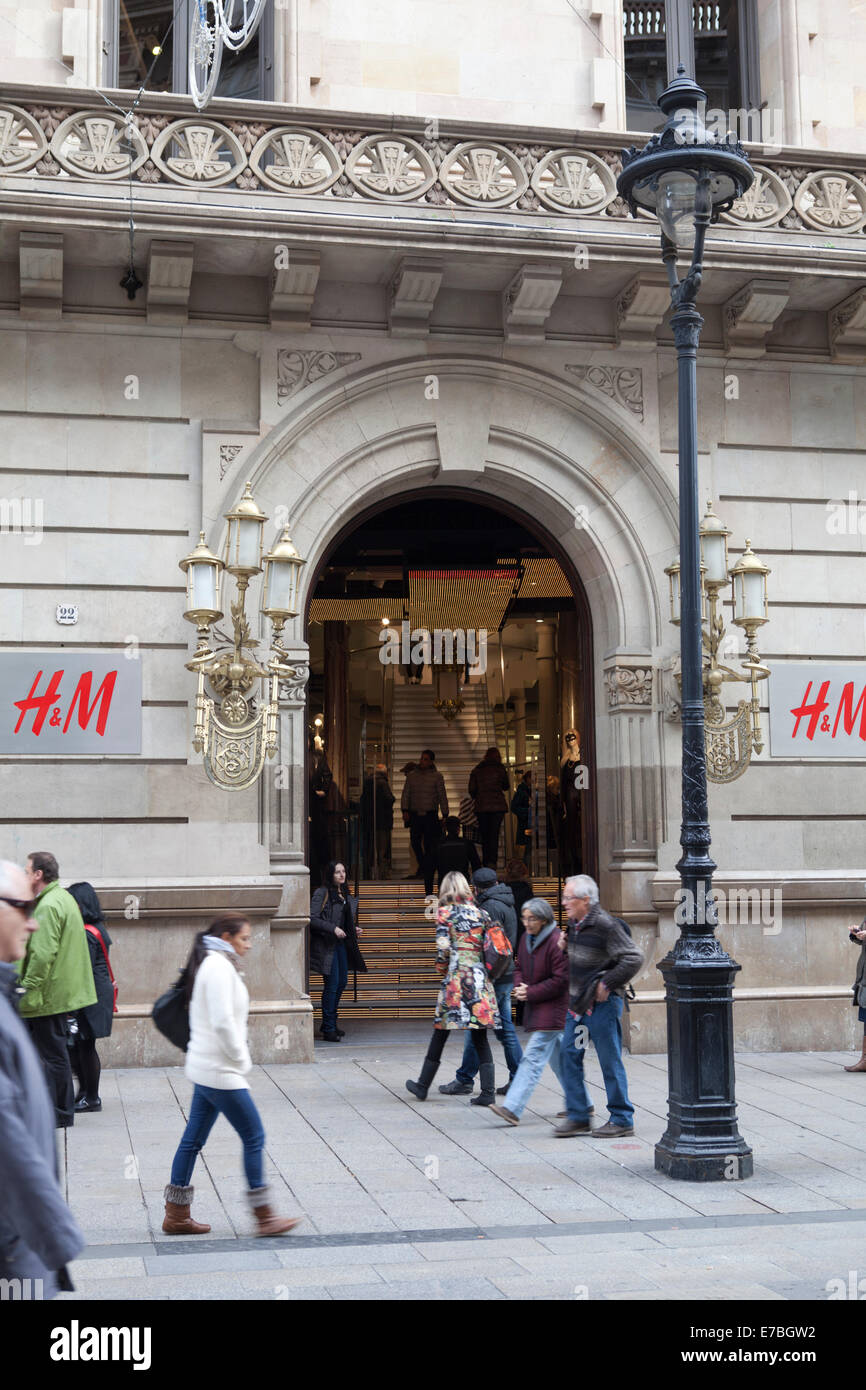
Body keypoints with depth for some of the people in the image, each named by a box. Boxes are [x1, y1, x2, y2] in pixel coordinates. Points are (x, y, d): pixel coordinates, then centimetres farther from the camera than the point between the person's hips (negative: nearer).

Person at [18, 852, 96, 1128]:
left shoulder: (48, 906, -17)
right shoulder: (64, 898, 16)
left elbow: (42, 955, -24)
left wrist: (27, 991, -20)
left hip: (49, 996, -10)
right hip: (63, 991, 10)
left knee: (51, 1055, -3)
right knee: (56, 1052, 16)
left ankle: (57, 1115, 2)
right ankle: (63, 1111, 24)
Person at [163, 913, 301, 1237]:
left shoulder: (212, 964, 15)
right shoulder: (219, 967, -17)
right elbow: (223, 1023, -25)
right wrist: (241, 1060, -13)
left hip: (205, 1069, 10)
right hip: (221, 1072, -10)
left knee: (193, 1139, 13)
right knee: (254, 1137, -3)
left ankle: (176, 1215, 20)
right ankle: (264, 1217, 2)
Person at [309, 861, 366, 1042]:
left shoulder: (346, 896, 16)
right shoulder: (322, 894, -8)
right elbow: (312, 919, -15)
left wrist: (354, 930, 8)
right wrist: (333, 928, -20)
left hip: (342, 944, 8)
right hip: (326, 945, -8)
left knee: (342, 982, 11)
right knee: (332, 984, -8)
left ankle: (331, 1023, 25)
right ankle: (328, 1029, -2)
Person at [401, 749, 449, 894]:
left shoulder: (437, 777, 4)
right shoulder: (412, 775, 11)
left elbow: (442, 797, 3)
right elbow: (405, 795, 9)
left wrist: (445, 816, -3)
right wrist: (405, 810, -6)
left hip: (431, 815, -2)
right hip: (415, 815, 2)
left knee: (430, 846, -8)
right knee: (415, 842, -13)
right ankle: (422, 864, 17)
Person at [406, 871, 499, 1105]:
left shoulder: (445, 913, 0)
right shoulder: (480, 913, 11)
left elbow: (443, 949, -7)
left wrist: (443, 971, 9)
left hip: (457, 978, -4)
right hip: (480, 978, 4)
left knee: (440, 1033, 6)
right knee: (480, 1037, 5)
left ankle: (422, 1086, 17)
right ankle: (488, 1092, -2)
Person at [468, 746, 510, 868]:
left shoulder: (476, 770, 6)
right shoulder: (500, 769, 0)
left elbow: (471, 790, 5)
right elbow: (505, 786, 12)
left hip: (481, 807, 2)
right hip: (498, 806, -2)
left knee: (484, 835, 9)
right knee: (494, 835, -4)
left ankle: (485, 863, 10)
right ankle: (492, 861, -17)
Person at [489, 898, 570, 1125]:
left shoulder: (556, 942, -18)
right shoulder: (526, 938, 8)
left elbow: (561, 980, -19)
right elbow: (520, 968, 18)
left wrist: (530, 993, -17)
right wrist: (520, 986, -4)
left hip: (552, 1008, -9)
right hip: (535, 1006, 9)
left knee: (533, 1058, -12)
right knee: (558, 1058, 16)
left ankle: (512, 1108, -16)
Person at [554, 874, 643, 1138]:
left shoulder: (605, 925, -17)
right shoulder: (574, 923, 9)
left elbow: (633, 959, -20)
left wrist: (607, 984, -17)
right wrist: (565, 946, 5)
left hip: (602, 1003, -8)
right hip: (577, 1002, 9)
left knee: (610, 1061, 0)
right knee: (570, 1055, 6)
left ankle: (622, 1120, 10)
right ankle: (578, 1116, 13)